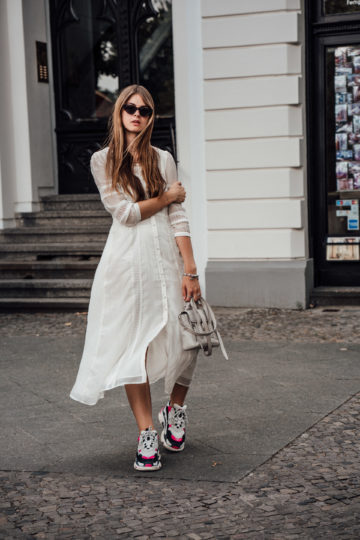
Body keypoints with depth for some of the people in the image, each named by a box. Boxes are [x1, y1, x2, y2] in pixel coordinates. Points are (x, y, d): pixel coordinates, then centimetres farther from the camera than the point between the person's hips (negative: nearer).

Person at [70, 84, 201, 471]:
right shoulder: (102, 161, 5)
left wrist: (190, 270, -4)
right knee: (134, 345, -5)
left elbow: (177, 218, 3)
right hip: (127, 258, -2)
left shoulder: (163, 159, 11)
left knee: (184, 338, 0)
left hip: (165, 254, 2)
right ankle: (147, 434, 1)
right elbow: (125, 212, -5)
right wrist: (167, 197, 3)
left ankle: (175, 409, 27)